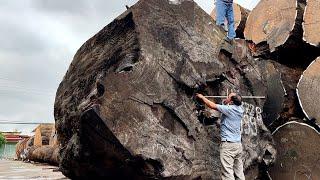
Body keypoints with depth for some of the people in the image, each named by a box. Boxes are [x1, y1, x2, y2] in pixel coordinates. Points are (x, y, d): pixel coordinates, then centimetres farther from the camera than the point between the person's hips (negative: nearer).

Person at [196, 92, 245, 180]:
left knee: (227, 173, -9)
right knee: (239, 173, 10)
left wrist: (202, 97, 6)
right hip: (238, 144, 8)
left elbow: (212, 105, -6)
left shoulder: (229, 109, -11)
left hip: (228, 144, -8)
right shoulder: (240, 109, 7)